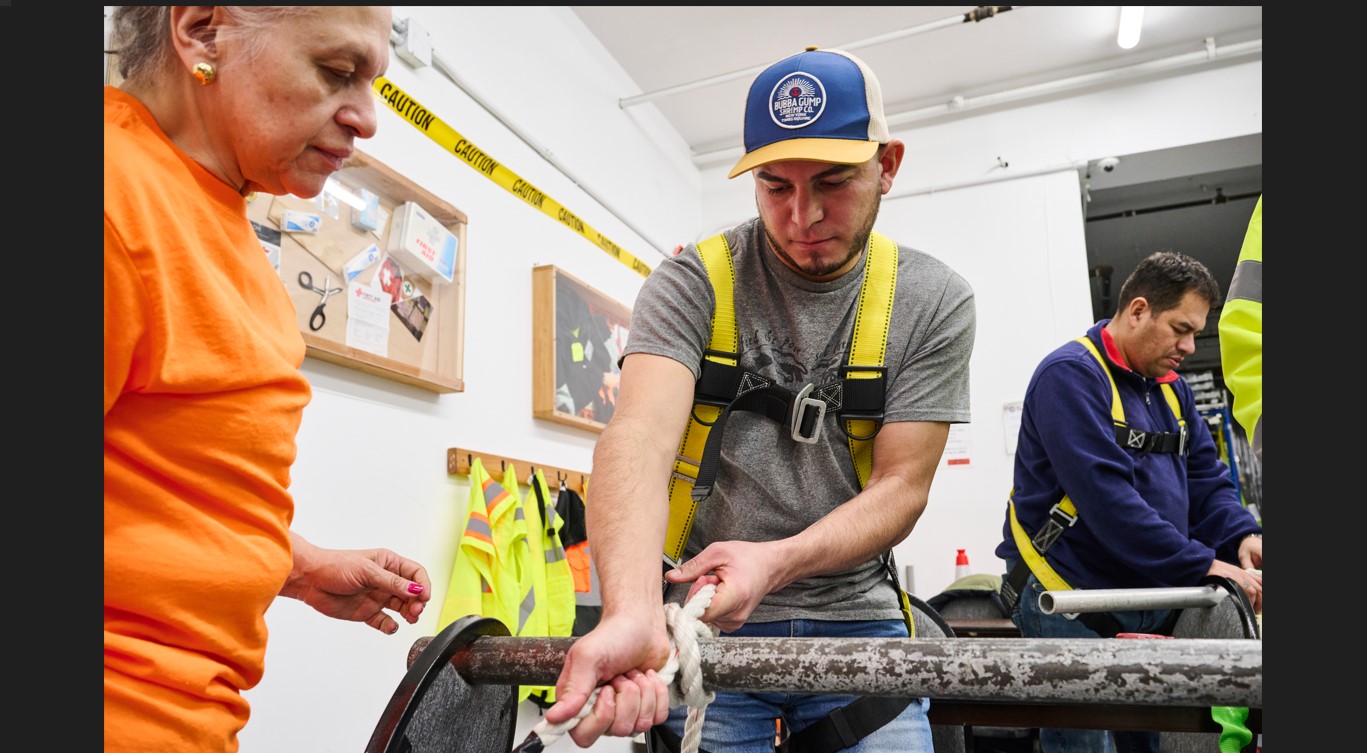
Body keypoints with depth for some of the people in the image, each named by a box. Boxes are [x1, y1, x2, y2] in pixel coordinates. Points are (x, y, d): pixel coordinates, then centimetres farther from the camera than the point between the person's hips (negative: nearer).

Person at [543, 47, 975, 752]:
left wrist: (774, 561, -26)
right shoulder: (691, 282, -10)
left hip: (856, 618, 2)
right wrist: (631, 614, -44)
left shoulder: (935, 301, -5)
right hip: (703, 620, -1)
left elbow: (901, 486, -8)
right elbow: (640, 436, -26)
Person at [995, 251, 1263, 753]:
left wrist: (1242, 536, -8)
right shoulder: (1070, 374, -15)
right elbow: (1106, 496, -24)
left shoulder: (1170, 387, 14)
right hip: (1071, 606, -8)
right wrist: (1202, 566, -23)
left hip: (1154, 600, 9)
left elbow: (1207, 479, 13)